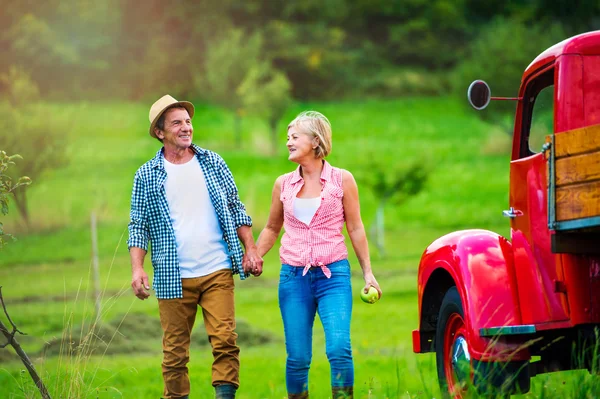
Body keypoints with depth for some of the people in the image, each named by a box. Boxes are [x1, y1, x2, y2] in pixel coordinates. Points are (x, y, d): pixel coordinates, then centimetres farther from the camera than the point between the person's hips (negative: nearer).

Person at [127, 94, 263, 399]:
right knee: (175, 351, 3)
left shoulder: (213, 163, 9)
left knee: (225, 340, -10)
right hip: (173, 279, -1)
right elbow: (139, 226, 3)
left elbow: (236, 208, 13)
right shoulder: (147, 176, 4)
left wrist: (250, 248, 4)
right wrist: (137, 268, -9)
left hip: (217, 272, 1)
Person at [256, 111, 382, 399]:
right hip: (293, 276, 3)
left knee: (339, 349, -18)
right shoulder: (283, 184, 8)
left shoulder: (342, 180, 1)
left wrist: (368, 273, 3)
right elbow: (271, 229, 20)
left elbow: (355, 228, 6)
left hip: (333, 276, -3)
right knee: (297, 357, 0)